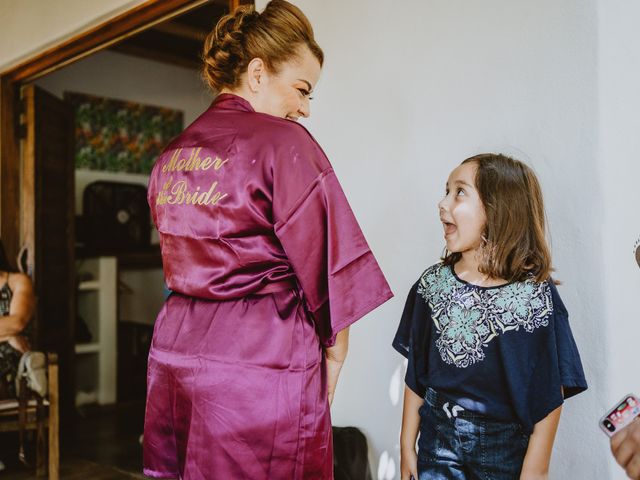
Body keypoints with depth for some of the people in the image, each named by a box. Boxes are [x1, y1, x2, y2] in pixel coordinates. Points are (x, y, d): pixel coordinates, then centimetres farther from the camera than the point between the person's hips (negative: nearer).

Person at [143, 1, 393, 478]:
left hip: (172, 354, 8)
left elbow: (181, 268, 13)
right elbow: (327, 268, -11)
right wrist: (333, 354, 2)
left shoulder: (172, 154, 11)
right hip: (261, 360, -7)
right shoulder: (282, 141, -11)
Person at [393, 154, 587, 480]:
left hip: (505, 449, -3)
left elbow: (549, 396, -11)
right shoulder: (432, 283, -4)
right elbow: (416, 373, 2)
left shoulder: (535, 297, -16)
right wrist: (407, 445, 4)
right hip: (437, 439, 3)